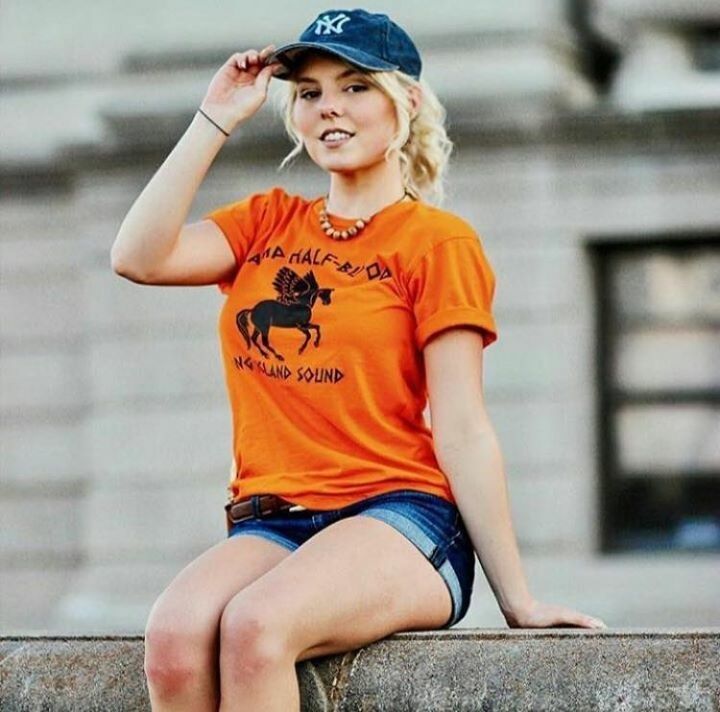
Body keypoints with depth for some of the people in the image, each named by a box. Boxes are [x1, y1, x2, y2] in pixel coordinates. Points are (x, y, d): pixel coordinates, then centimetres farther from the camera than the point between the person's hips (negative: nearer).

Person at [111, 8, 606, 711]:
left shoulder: (438, 241, 3)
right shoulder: (269, 223, 18)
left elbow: (462, 433, -2)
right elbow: (140, 257, 0)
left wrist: (517, 600, -6)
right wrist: (215, 121, 3)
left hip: (397, 519, -4)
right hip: (268, 525, 4)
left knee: (254, 624, -36)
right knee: (173, 634, -30)